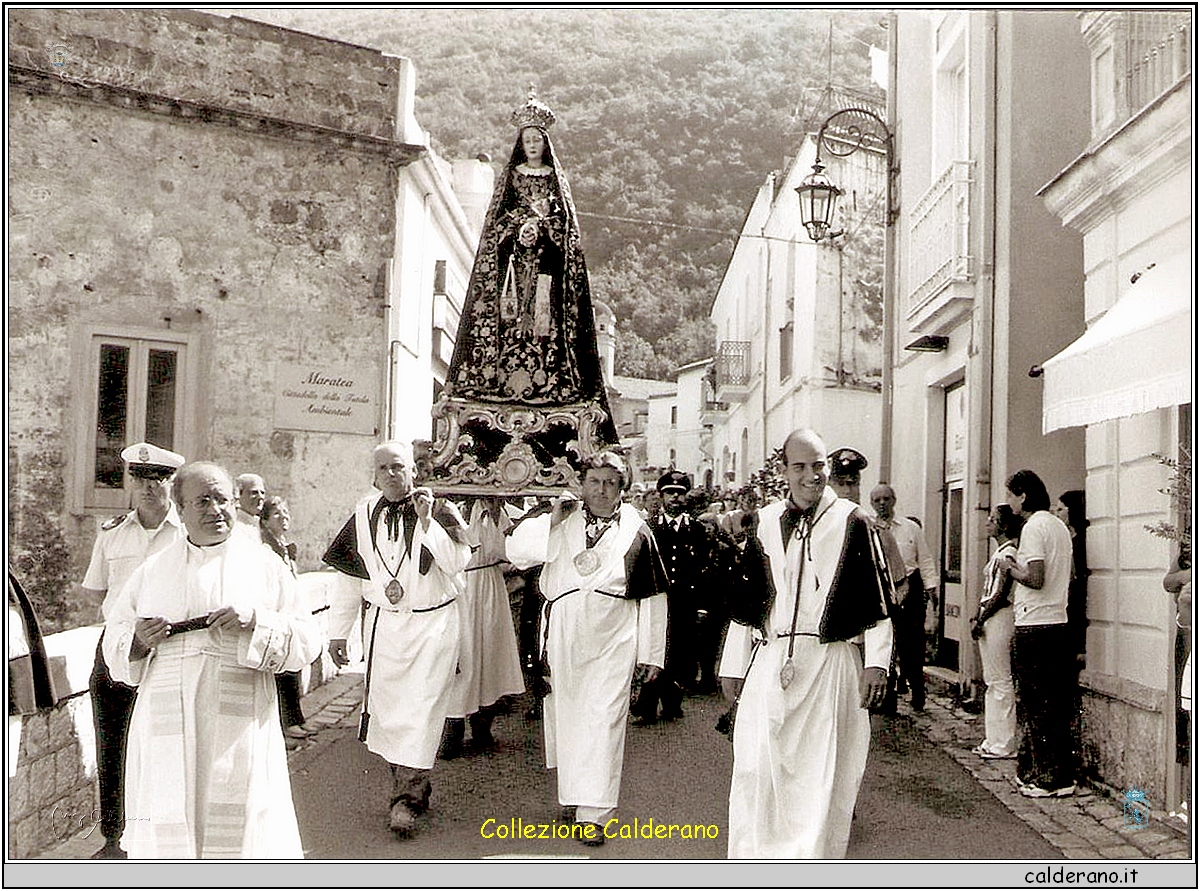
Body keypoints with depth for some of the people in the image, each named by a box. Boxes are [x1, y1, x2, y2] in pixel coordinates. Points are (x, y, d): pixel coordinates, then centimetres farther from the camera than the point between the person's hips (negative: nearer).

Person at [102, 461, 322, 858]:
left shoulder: (264, 565, 6)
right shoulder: (153, 571, 12)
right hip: (168, 727, 2)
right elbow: (113, 642, 14)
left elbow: (308, 639, 1)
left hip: (239, 727, -2)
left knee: (239, 826, -2)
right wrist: (139, 641, -8)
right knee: (169, 827, 1)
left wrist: (257, 620, -14)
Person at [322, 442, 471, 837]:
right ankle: (415, 787, 25)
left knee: (420, 711, -9)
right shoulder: (364, 516, 6)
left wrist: (426, 520, -21)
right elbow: (348, 577, 11)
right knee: (387, 710, 8)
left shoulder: (439, 510, -5)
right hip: (383, 624, 4)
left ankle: (406, 799, -4)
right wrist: (338, 631, 10)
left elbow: (456, 563, -18)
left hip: (432, 624, -4)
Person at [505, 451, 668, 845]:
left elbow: (654, 596, 8)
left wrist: (651, 654, 6)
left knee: (603, 719, -8)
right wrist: (551, 520, -9)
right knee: (566, 715, 10)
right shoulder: (561, 523, 10)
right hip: (563, 636, 2)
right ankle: (572, 793, 30)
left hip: (612, 639, -2)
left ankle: (593, 813, -6)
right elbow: (516, 551, 1)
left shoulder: (636, 531, 6)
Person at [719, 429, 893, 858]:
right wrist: (734, 665, 13)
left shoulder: (852, 522, 1)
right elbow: (745, 601, 14)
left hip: (830, 666, -2)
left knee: (824, 775, 4)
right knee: (756, 771, -2)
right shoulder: (764, 523, 9)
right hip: (770, 663, 2)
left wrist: (877, 662, -5)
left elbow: (877, 598, 2)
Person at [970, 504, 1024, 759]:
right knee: (992, 683, 13)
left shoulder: (1007, 554, -15)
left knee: (1001, 682, -4)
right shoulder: (1000, 553, 16)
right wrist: (977, 618, 11)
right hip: (990, 621, 10)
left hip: (998, 621, -10)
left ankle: (1004, 746, 2)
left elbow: (999, 596, -18)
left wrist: (980, 620, -13)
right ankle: (994, 741, 21)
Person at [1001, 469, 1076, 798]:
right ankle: (1063, 775, 18)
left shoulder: (1033, 527, -12)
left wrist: (1011, 567, -3)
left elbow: (1036, 579, -20)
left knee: (1034, 706, -1)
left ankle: (1048, 779, 4)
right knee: (1056, 704, 13)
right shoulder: (1059, 526, 15)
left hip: (1034, 627, -9)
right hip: (1059, 623, 9)